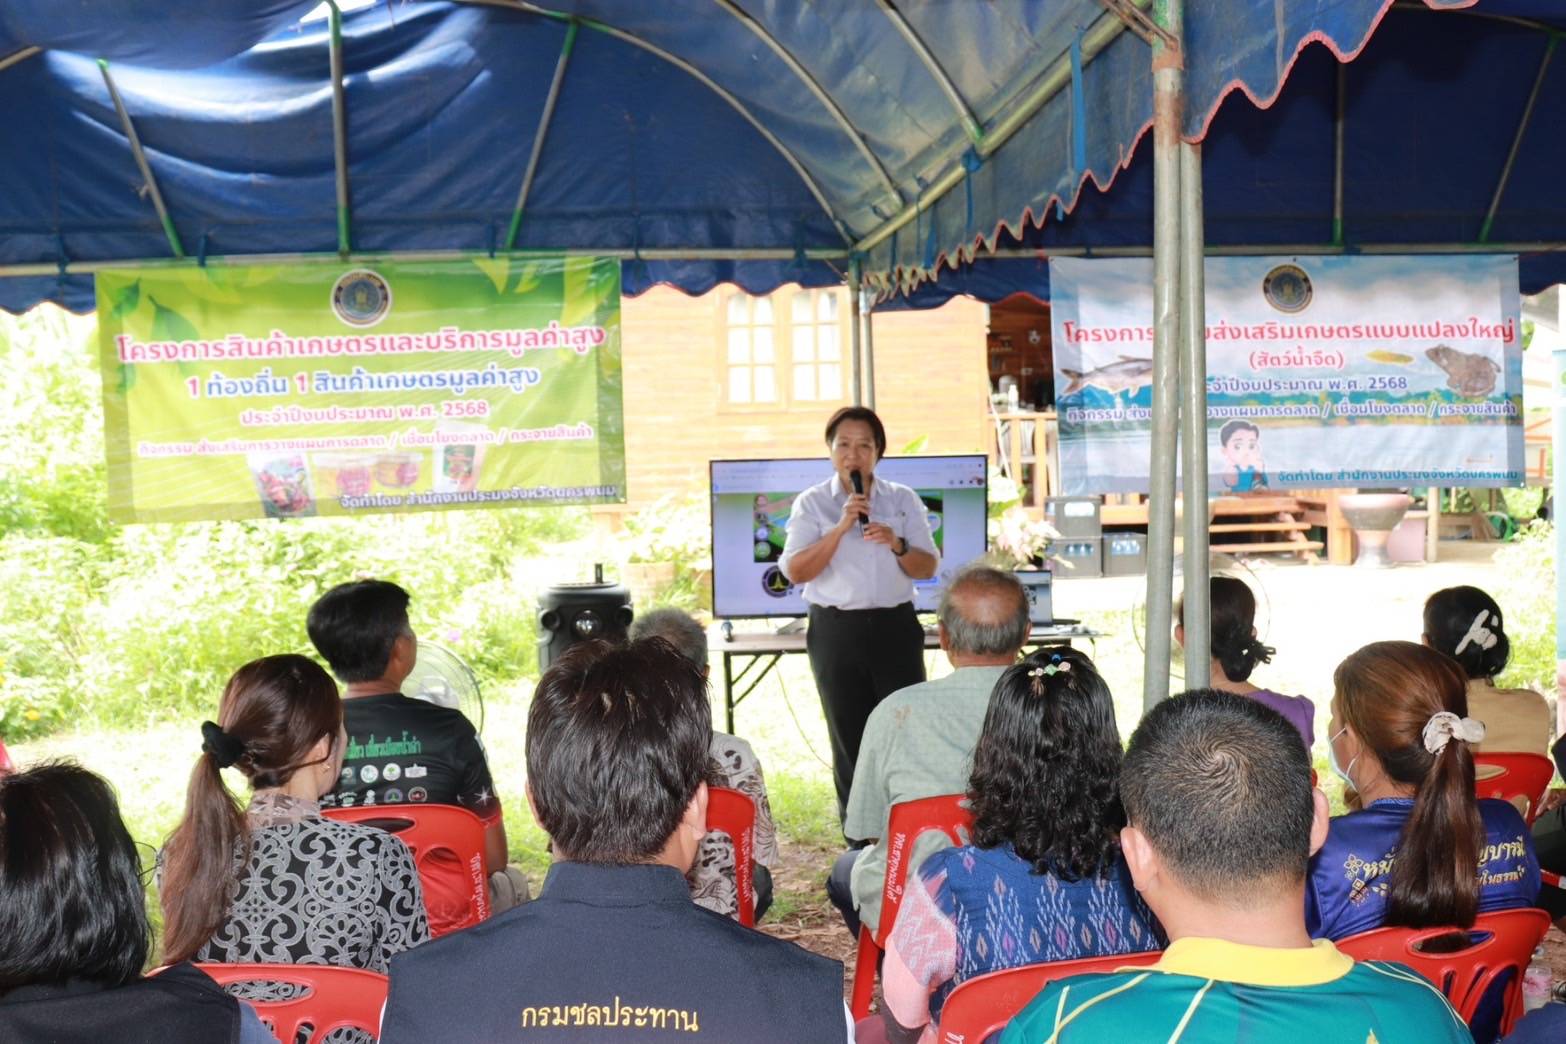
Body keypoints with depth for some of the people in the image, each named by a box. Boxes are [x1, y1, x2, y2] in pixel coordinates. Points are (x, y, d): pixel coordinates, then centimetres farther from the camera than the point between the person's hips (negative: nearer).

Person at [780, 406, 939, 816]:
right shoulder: (812, 503, 2)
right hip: (836, 631, -1)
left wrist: (897, 545, -15)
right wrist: (840, 528, -18)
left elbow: (928, 568, 5)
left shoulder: (903, 500, 8)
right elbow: (795, 571, -9)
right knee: (849, 739, 6)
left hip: (894, 626, 1)